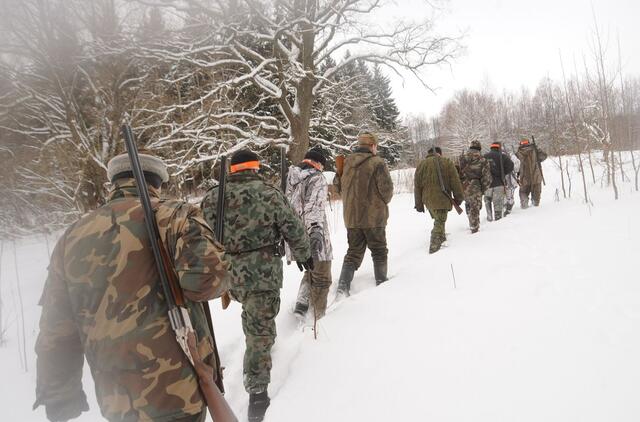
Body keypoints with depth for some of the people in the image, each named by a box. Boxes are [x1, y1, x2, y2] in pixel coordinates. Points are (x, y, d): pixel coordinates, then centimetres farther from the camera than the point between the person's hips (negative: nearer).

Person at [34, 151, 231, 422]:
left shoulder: (73, 237, 5)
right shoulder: (174, 216, -8)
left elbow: (56, 329, 8)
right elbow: (207, 278, -25)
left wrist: (60, 396, 18)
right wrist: (216, 278, -2)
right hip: (179, 391, -4)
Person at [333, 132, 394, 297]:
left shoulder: (346, 163, 4)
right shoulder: (377, 163, -13)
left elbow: (337, 186, 13)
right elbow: (387, 188, -14)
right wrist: (384, 202, 7)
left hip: (351, 217, 5)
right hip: (373, 216, -5)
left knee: (354, 252, 13)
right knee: (379, 251, 14)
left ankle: (343, 287, 3)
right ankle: (381, 283, 21)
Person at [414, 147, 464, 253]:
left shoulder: (421, 165, 10)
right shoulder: (447, 162, 2)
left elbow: (417, 186, 10)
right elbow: (455, 182, 0)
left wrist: (419, 204, 15)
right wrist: (459, 197, 8)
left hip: (428, 200, 4)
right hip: (442, 199, -4)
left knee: (438, 220, 22)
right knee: (440, 223, -2)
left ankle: (441, 238, 31)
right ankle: (434, 246, -11)